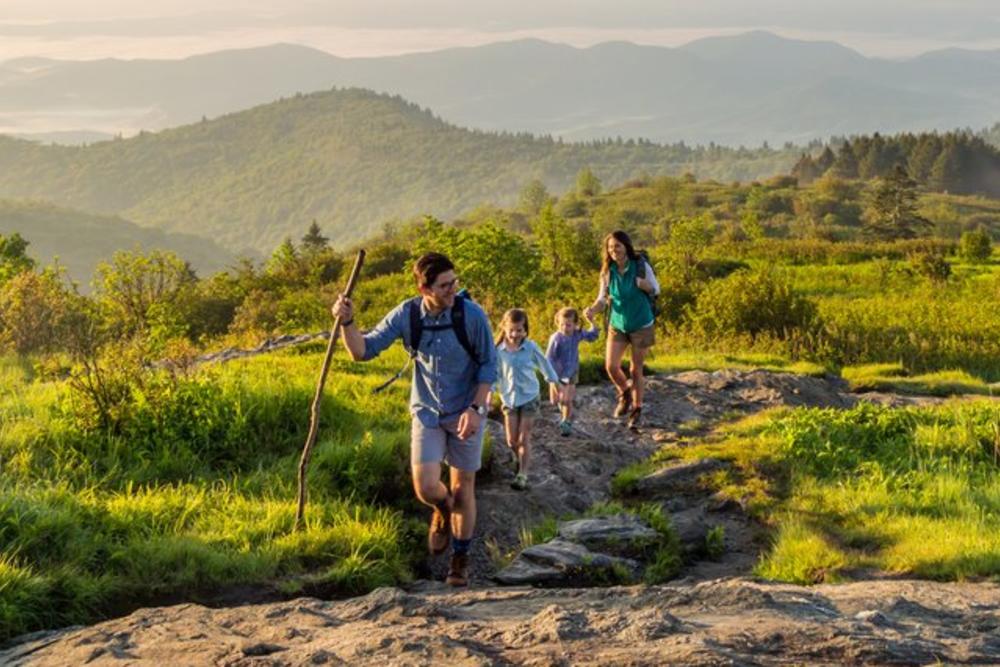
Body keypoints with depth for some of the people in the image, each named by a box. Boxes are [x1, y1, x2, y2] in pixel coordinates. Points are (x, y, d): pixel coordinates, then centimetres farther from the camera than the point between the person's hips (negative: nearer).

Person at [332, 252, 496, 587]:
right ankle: (443, 512, 28)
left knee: (463, 488, 7)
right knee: (426, 488, -11)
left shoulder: (472, 315, -18)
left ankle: (460, 559, 27)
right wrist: (347, 322, -27)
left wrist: (475, 409, -18)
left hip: (466, 413, -1)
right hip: (427, 413, 1)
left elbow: (489, 365, -8)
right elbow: (363, 350, -9)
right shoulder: (407, 315, -12)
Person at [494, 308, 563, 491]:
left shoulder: (531, 347, -12)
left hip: (530, 397, -1)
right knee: (512, 441, 5)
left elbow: (544, 364, 3)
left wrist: (554, 382, 13)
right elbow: (494, 373, -3)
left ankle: (522, 475, 5)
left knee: (524, 439, -1)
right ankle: (521, 460, 36)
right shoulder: (498, 350, -11)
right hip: (509, 399, 2)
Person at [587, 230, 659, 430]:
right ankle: (624, 394, 25)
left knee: (635, 371, 5)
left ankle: (636, 410, 23)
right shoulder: (608, 271, -7)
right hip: (617, 325, 2)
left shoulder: (641, 266, -14)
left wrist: (645, 286, -25)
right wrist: (593, 309, -24)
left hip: (640, 325, -2)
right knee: (611, 366, -7)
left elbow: (656, 289, -2)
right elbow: (602, 299, -2)